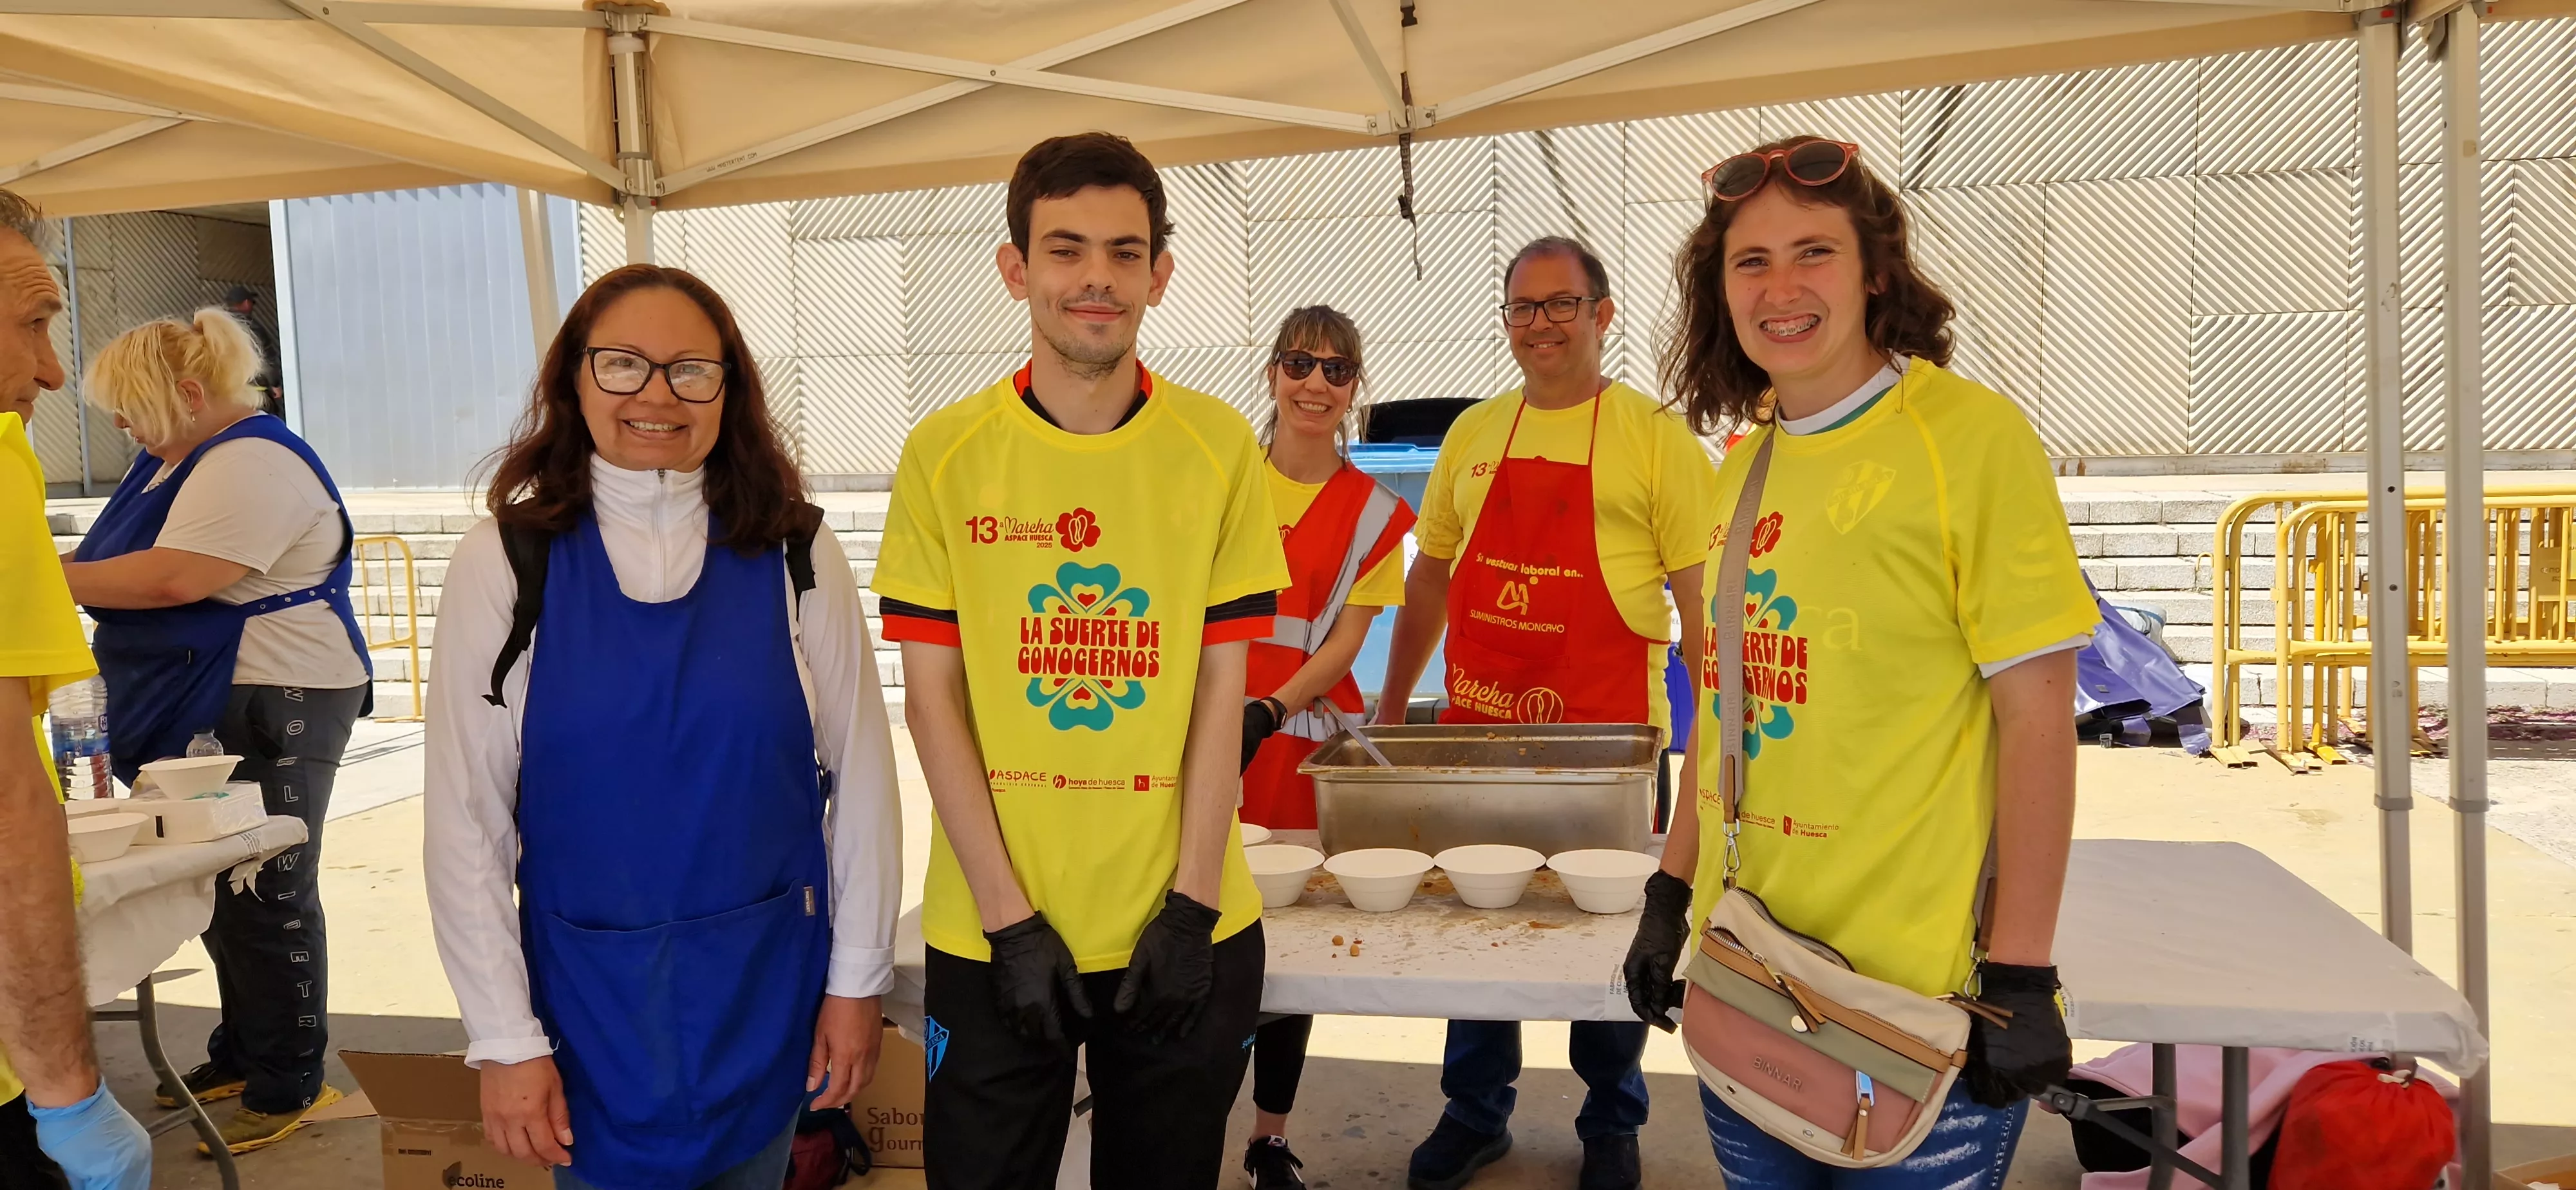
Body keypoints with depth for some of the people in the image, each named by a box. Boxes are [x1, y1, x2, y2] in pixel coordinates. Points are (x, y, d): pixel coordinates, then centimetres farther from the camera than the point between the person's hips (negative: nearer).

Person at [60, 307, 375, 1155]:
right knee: (218, 887, 17)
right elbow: (120, 563, 21)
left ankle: (287, 1085, 8)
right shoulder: (175, 460, 15)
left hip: (272, 710, -10)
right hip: (199, 715, 10)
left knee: (266, 898, -2)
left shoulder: (253, 463, -18)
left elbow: (172, 579, -27)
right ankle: (241, 1052, 30)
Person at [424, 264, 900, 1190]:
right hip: (590, 995, 0)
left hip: (768, 987, 1)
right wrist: (506, 1038, -6)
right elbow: (465, 818, -5)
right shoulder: (505, 564, -6)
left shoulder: (795, 555, -5)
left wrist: (858, 979, 0)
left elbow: (860, 776, -2)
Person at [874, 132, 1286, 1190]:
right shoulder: (944, 454, -5)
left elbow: (1222, 683, -2)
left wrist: (1192, 902, -7)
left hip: (1181, 927, 1)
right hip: (994, 934, 0)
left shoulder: (1219, 447, -3)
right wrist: (1007, 915, -9)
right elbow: (932, 695, -4)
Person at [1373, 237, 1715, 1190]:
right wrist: (1392, 709, 14)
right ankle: (1475, 1112, 32)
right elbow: (1431, 577, 15)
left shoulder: (1655, 434, -4)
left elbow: (1699, 596, -6)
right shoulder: (1474, 433, 9)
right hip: (1477, 729, 4)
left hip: (1607, 737, -3)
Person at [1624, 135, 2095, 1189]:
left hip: (1922, 1000, -6)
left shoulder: (1969, 435, -12)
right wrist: (1670, 891, 12)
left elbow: (2038, 714, -13)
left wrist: (2022, 976, -14)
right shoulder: (1745, 460, 6)